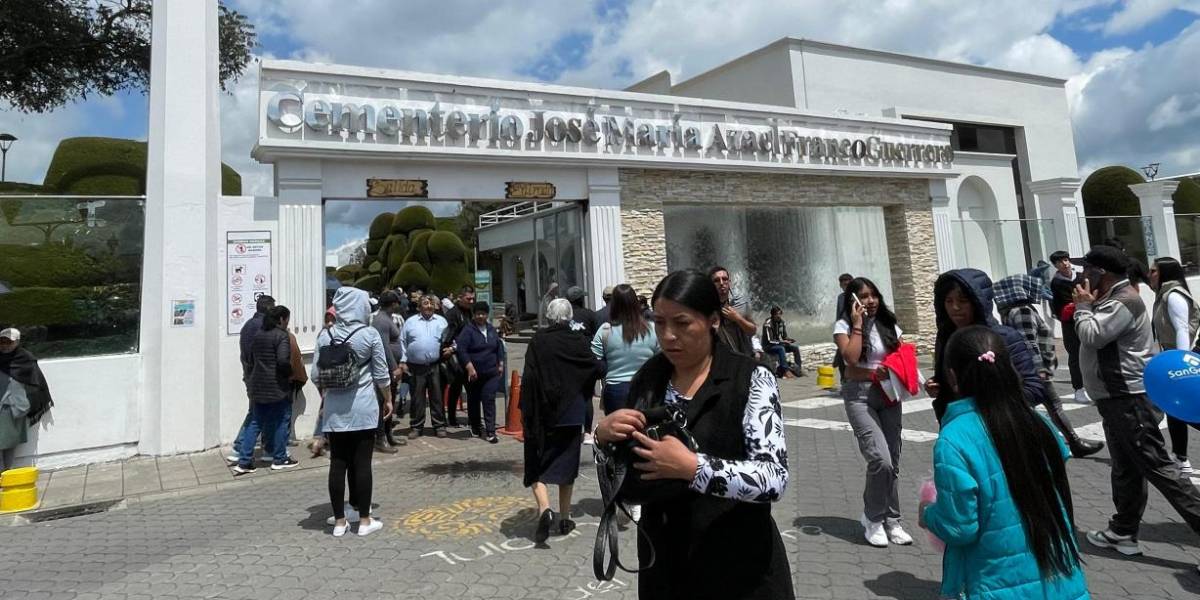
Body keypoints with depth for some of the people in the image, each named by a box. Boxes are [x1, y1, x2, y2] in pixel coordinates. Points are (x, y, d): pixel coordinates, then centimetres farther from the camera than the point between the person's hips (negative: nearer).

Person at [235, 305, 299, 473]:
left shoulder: (258, 335, 12)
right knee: (281, 421, 5)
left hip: (258, 386, 7)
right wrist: (289, 374, -9)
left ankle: (244, 461, 10)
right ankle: (279, 459, 13)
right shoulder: (282, 335, -13)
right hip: (277, 386, -7)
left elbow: (251, 360, 18)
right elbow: (283, 360, -25)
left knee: (256, 422, 12)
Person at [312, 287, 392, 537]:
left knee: (338, 463, 8)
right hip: (363, 406, -3)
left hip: (334, 408, 3)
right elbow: (381, 374, -1)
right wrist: (388, 400, 13)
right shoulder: (370, 335, -6)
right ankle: (364, 520, 13)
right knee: (361, 463, 4)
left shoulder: (325, 336, 1)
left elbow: (317, 376, 5)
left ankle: (340, 520, 17)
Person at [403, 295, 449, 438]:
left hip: (436, 366, 1)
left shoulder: (441, 321, 9)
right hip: (416, 367, 0)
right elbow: (403, 343, 6)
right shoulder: (410, 321, 6)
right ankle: (416, 426, 18)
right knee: (417, 398, 7)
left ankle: (439, 425, 15)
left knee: (437, 397, 5)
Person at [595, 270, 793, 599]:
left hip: (737, 564, -4)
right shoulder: (647, 378, -1)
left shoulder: (751, 380, -14)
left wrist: (691, 467, -31)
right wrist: (604, 435, -13)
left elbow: (775, 478, -21)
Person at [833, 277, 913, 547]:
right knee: (881, 461, -16)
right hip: (860, 397, -5)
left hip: (889, 396, 5)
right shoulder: (843, 326, -4)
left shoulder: (889, 325, 8)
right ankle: (872, 518, 7)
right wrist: (857, 324, -15)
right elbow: (851, 358, -19)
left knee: (893, 463, 8)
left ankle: (892, 521, 24)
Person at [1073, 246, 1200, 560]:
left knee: (1158, 468, -8)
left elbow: (1091, 336, -25)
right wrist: (1089, 307, 4)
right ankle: (1123, 533, 26)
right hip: (1118, 398, 11)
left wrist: (1083, 307, -10)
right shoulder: (1114, 300, 15)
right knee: (1125, 470, 16)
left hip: (1130, 400, -11)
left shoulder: (1124, 301, -17)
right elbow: (1095, 336, 15)